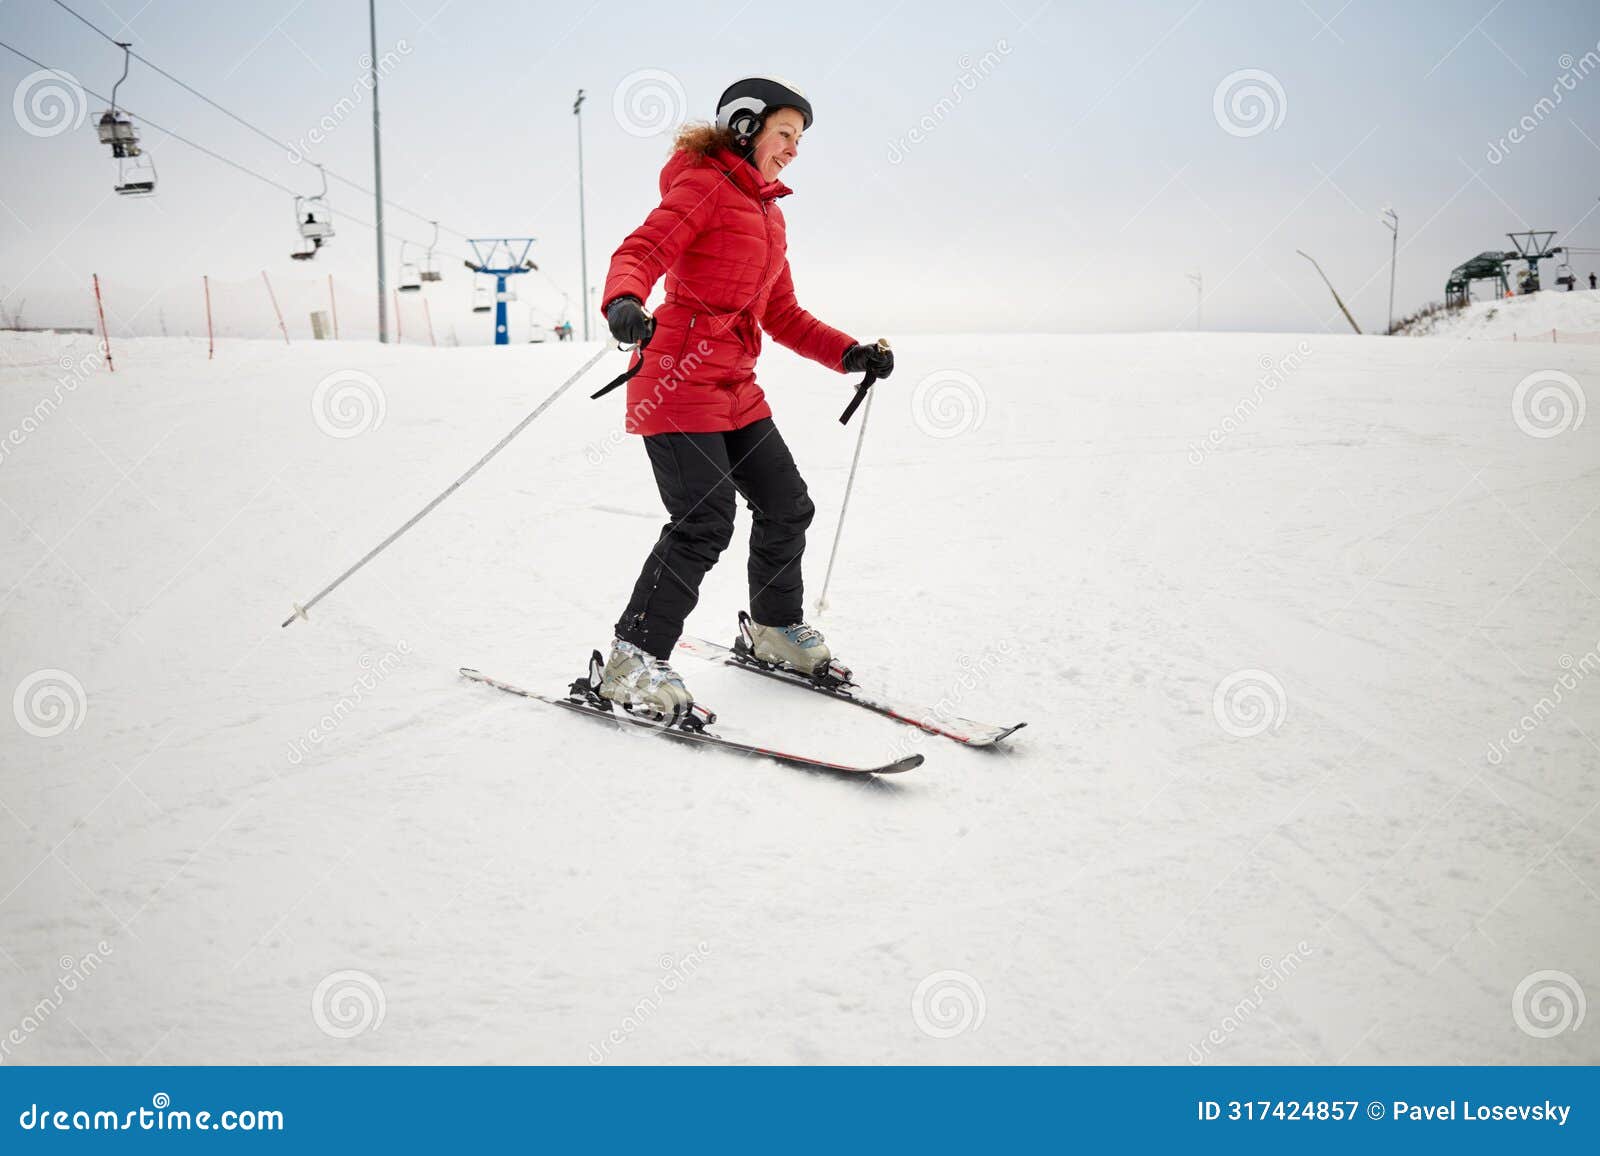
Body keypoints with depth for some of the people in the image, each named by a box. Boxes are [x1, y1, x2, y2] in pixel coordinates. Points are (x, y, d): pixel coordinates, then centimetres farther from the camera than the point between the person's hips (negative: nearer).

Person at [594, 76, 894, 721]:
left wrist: (848, 354, 11)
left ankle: (774, 630, 33)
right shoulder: (704, 185, -5)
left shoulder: (768, 213, 21)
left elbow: (782, 316, 23)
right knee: (705, 521, -16)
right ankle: (633, 664, -7)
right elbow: (641, 251, -19)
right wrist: (623, 303, -40)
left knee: (787, 506, 11)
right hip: (678, 378, -9)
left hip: (735, 388, 9)